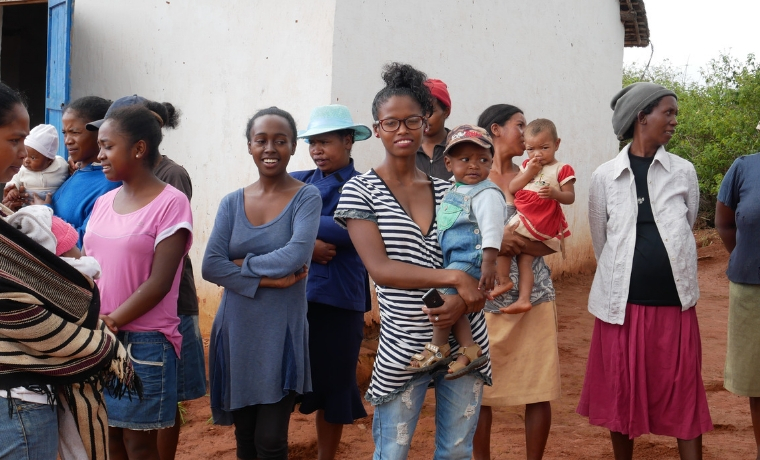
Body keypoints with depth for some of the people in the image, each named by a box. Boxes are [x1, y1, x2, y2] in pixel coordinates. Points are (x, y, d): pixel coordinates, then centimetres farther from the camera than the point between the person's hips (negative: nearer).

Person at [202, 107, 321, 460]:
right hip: (236, 331, 4)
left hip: (281, 332, -4)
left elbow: (296, 255, -21)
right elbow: (210, 267, -5)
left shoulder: (306, 197, -5)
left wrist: (243, 265, -9)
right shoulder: (232, 203, 5)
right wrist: (267, 279, -15)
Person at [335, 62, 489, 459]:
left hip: (464, 340, 4)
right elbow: (381, 269, -15)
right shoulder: (361, 191, -4)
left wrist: (463, 302, -16)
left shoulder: (447, 189, 7)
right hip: (403, 347, -3)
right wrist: (455, 278, -20)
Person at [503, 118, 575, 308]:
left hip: (540, 223, -7)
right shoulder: (527, 165, 13)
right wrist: (529, 172, -8)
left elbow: (570, 197, -10)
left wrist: (555, 193, -30)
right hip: (523, 218, 7)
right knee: (524, 258, 5)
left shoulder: (562, 169, -4)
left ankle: (503, 281, -4)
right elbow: (512, 188, 3)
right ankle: (524, 299, 6)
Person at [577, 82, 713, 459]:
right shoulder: (605, 176, 0)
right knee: (622, 393, 11)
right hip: (621, 302, 0)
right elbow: (600, 241, 9)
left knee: (683, 395, 5)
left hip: (674, 302, 0)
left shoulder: (683, 172, 2)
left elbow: (685, 230, 13)